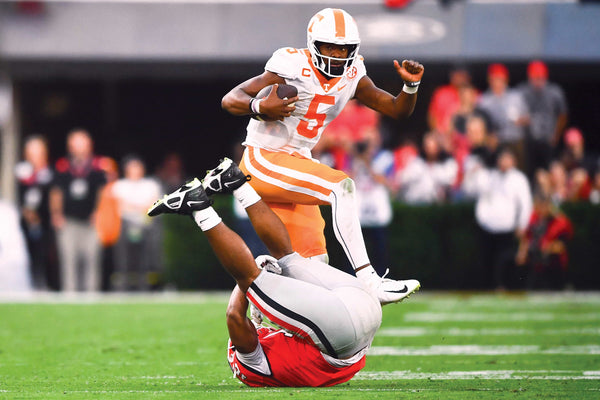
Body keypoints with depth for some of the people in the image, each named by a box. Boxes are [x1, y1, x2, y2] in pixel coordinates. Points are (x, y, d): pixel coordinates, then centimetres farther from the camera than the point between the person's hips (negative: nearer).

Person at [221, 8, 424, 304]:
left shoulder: (352, 76, 4)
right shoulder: (295, 68, -16)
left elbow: (398, 110, 8)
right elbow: (230, 100, -14)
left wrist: (411, 84, -12)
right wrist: (260, 107, -34)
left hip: (295, 163, 9)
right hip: (263, 161, -9)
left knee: (313, 260, 6)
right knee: (341, 187, -27)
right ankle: (367, 280, -30)